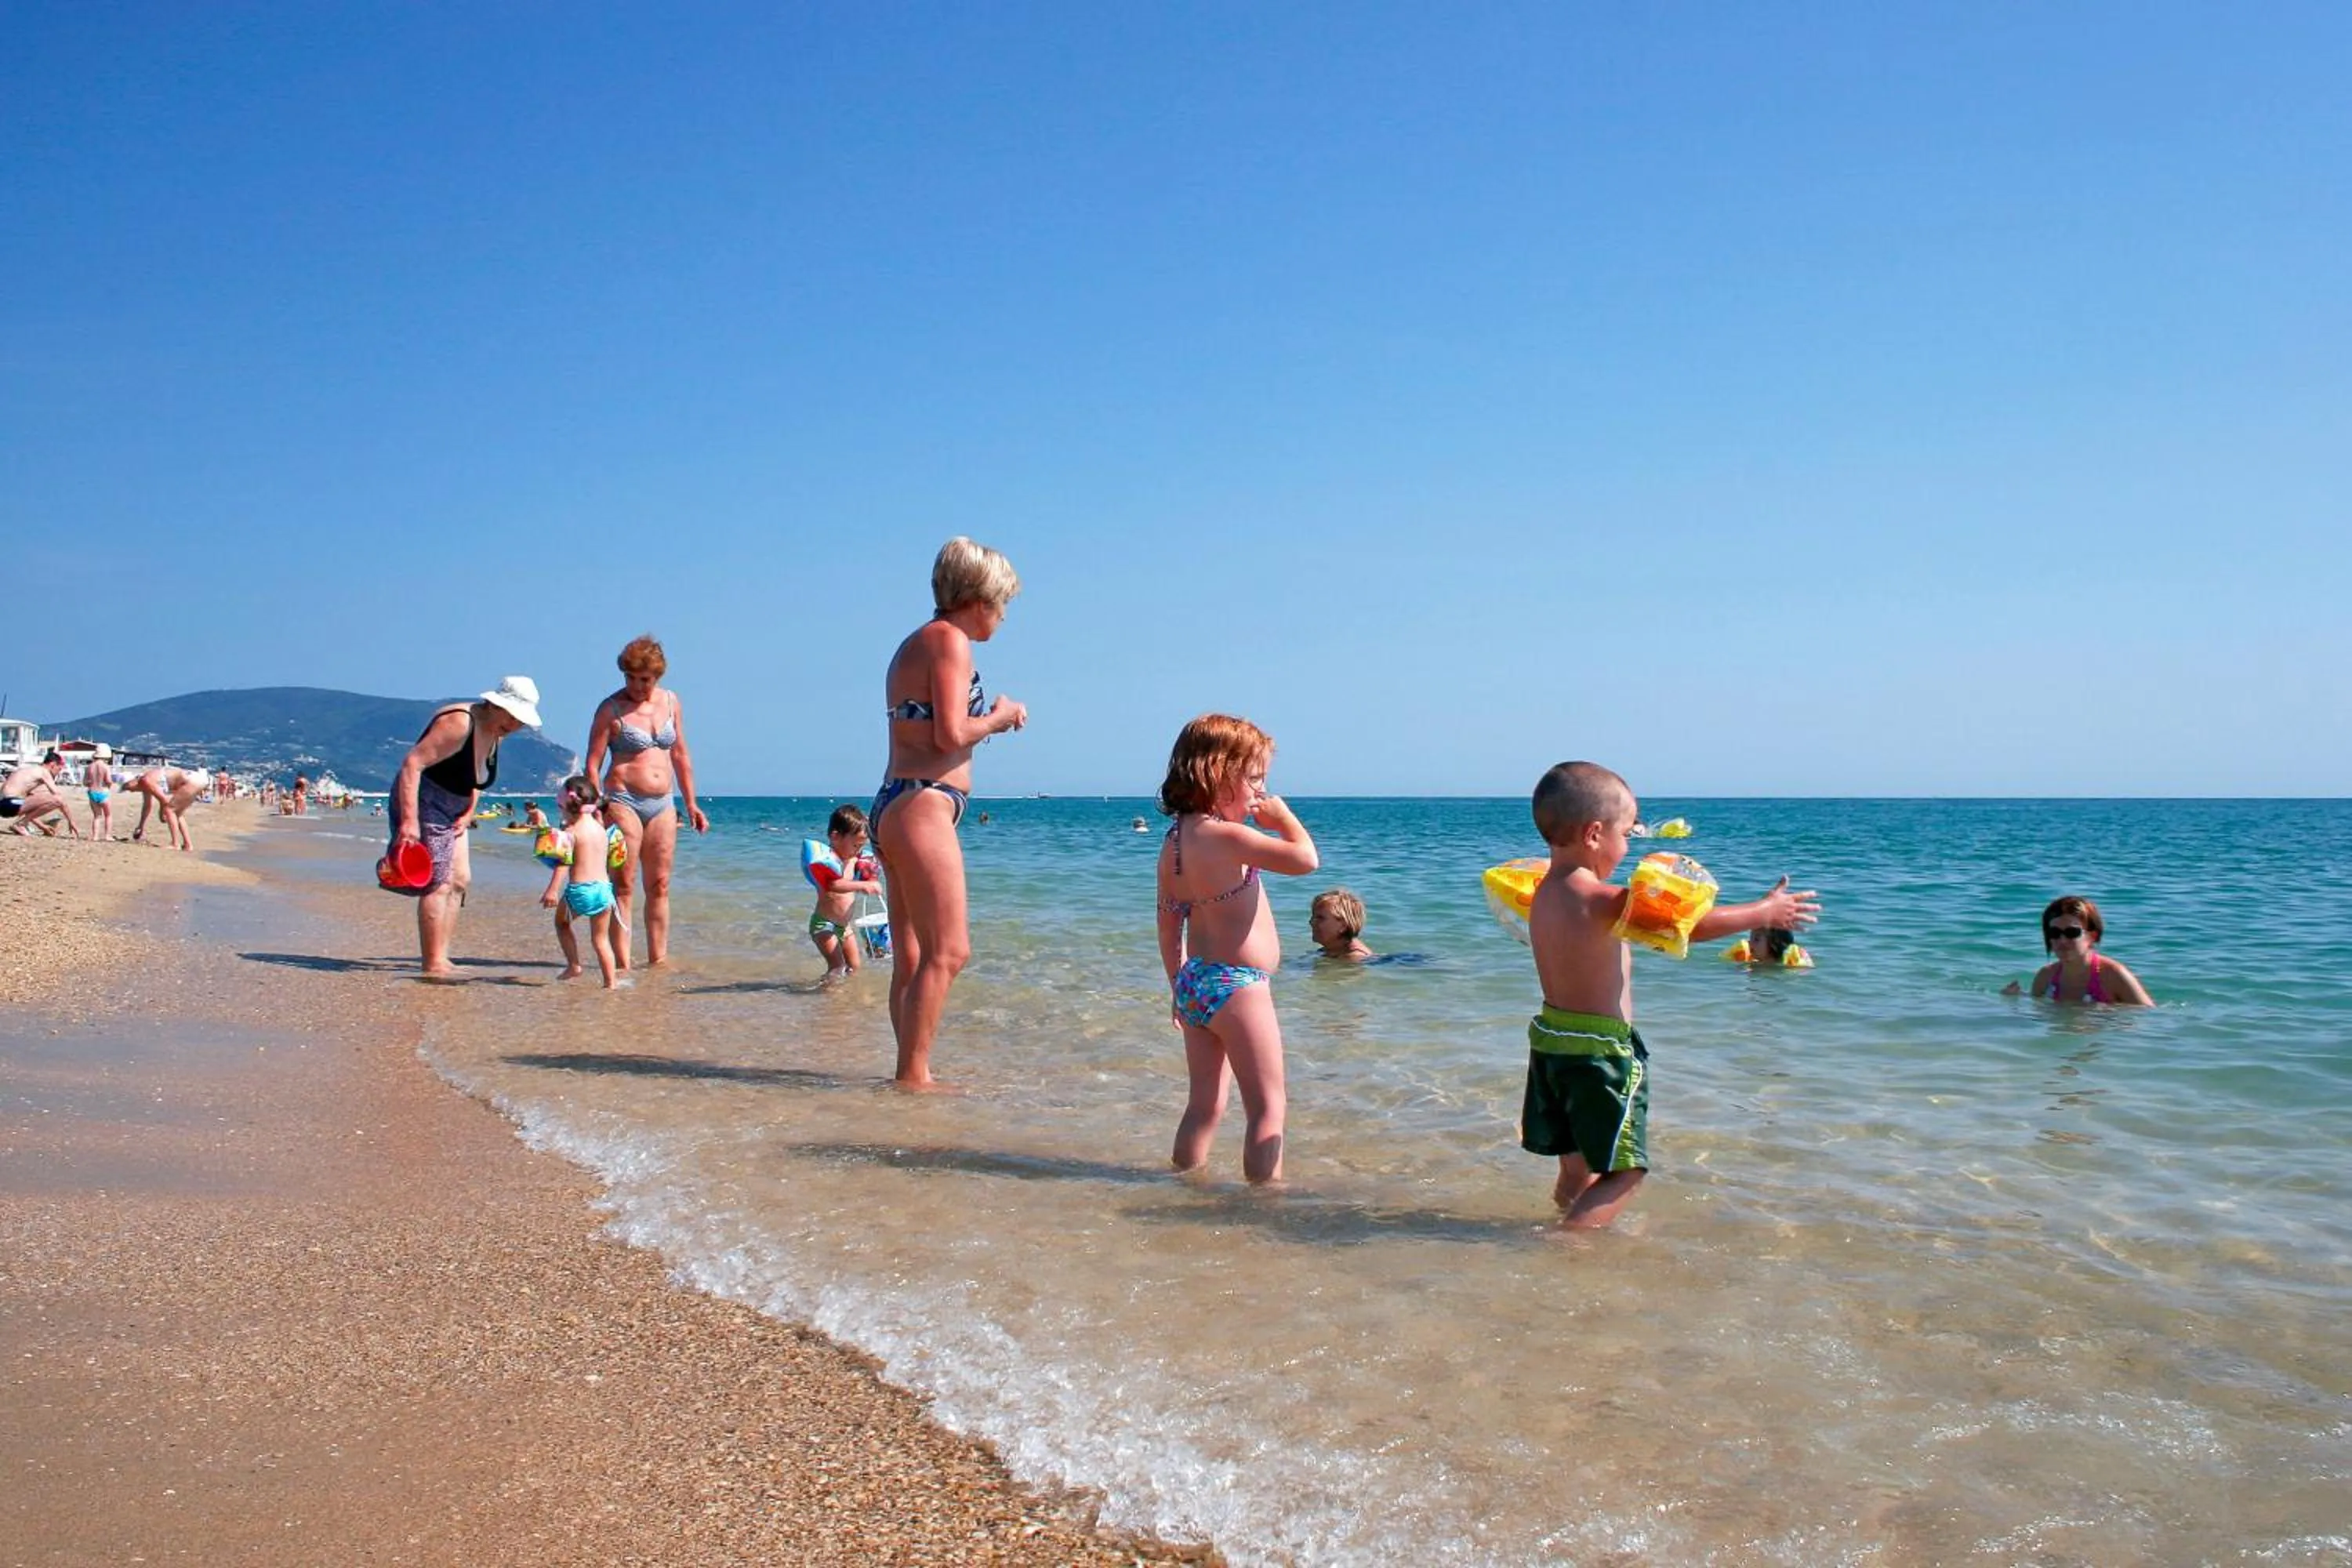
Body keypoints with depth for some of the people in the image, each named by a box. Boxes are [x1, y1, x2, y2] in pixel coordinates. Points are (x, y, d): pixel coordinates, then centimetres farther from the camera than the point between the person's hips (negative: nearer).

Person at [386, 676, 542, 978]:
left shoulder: (495, 733, 6)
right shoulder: (460, 724, -24)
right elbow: (412, 763, -29)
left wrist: (469, 813, 4)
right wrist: (409, 820, -32)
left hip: (451, 812, 10)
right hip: (423, 803, -10)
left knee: (460, 880, 8)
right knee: (438, 882, -12)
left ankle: (439, 957, 12)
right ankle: (432, 964, -8)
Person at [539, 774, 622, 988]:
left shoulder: (571, 831, -7)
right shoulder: (600, 827, 12)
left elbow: (564, 862, -16)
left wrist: (553, 890, -19)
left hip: (579, 890, -5)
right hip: (604, 887, 5)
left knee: (562, 922, 24)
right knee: (601, 938, 11)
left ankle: (573, 965, 15)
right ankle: (610, 982, 6)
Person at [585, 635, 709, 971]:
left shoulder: (671, 702, 10)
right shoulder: (611, 709, -4)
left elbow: (680, 756, 18)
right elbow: (592, 764, -6)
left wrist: (691, 804, 17)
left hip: (662, 804, 5)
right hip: (624, 801, -5)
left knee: (659, 887, 6)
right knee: (623, 887, -4)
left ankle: (658, 961, 11)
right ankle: (623, 966, -4)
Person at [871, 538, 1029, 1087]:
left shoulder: (915, 644, 21)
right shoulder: (949, 640, -8)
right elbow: (952, 735, -16)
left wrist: (990, 718, 21)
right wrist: (998, 717, 0)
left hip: (893, 807, 10)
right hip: (923, 807, -10)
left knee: (913, 959, 11)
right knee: (947, 953, -8)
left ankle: (911, 1074, 15)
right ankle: (913, 1077, -7)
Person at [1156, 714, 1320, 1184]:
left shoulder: (1175, 840, 9)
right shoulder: (1226, 835, -19)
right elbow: (1306, 859, -23)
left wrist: (1179, 988, 23)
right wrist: (1283, 817, -6)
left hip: (1195, 982, 9)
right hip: (1236, 986, -9)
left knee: (1204, 1106, 18)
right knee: (1268, 1107, 1)